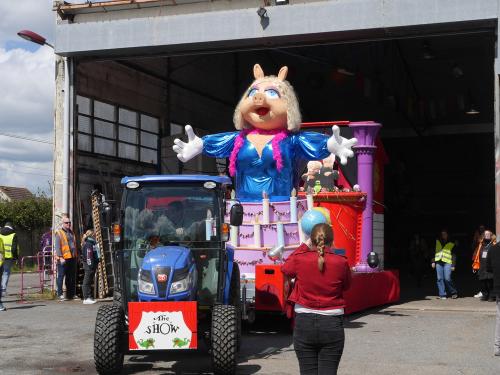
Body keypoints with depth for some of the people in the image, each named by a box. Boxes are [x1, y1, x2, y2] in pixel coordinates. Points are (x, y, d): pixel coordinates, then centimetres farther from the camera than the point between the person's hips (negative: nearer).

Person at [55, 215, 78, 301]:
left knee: (71, 277, 10)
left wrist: (75, 255, 18)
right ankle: (60, 294, -2)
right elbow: (57, 246, -10)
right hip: (63, 259, -7)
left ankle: (71, 294, 17)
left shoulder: (71, 233, 18)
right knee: (61, 276, -4)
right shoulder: (59, 233, -4)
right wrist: (60, 257, -18)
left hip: (72, 258, 7)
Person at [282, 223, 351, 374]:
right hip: (332, 324, 0)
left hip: (304, 323, 1)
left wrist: (303, 246, 21)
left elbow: (285, 269, 14)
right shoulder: (341, 262, -9)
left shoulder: (300, 259, -8)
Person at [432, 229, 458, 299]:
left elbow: (453, 255, 6)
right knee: (440, 279, 0)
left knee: (447, 279, -11)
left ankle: (454, 292, 7)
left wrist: (453, 265, 0)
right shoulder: (437, 242, 14)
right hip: (438, 262, 3)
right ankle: (442, 294, 5)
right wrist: (433, 261, 9)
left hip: (447, 263, -3)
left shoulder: (451, 244, 7)